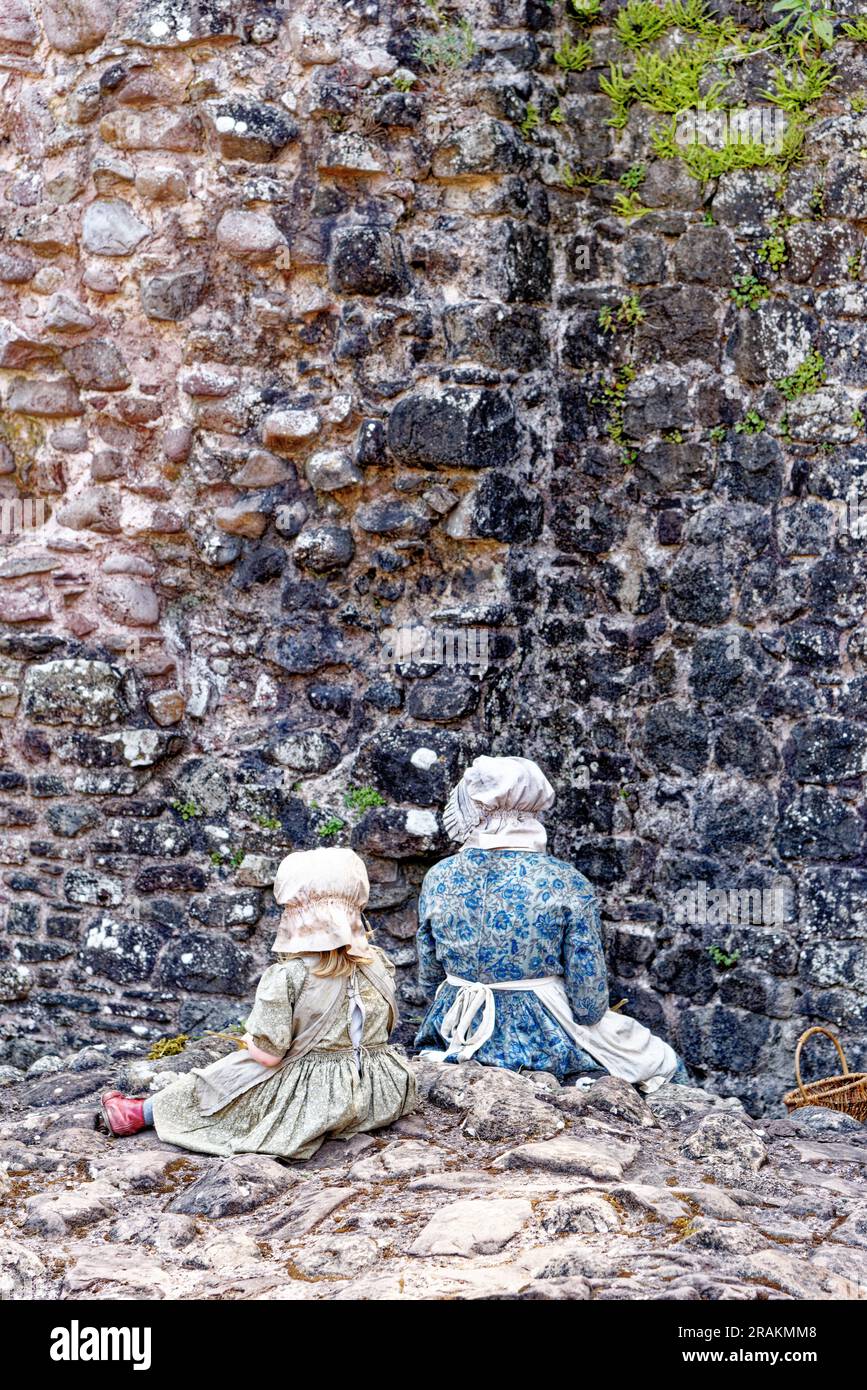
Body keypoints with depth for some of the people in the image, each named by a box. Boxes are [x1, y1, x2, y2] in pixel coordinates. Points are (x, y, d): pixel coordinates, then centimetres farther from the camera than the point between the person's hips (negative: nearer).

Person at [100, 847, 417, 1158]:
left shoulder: (285, 978, -19)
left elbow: (267, 1054, -19)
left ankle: (140, 1114, 31)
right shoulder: (380, 965, -3)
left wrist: (250, 1041, 4)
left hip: (310, 1098, -5)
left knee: (228, 1079, 14)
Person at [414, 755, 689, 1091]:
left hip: (458, 1036, 5)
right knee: (665, 1064, 20)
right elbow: (589, 1001, -14)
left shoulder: (438, 878, -7)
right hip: (544, 1044, -4)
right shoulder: (566, 883, -16)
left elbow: (429, 981, 5)